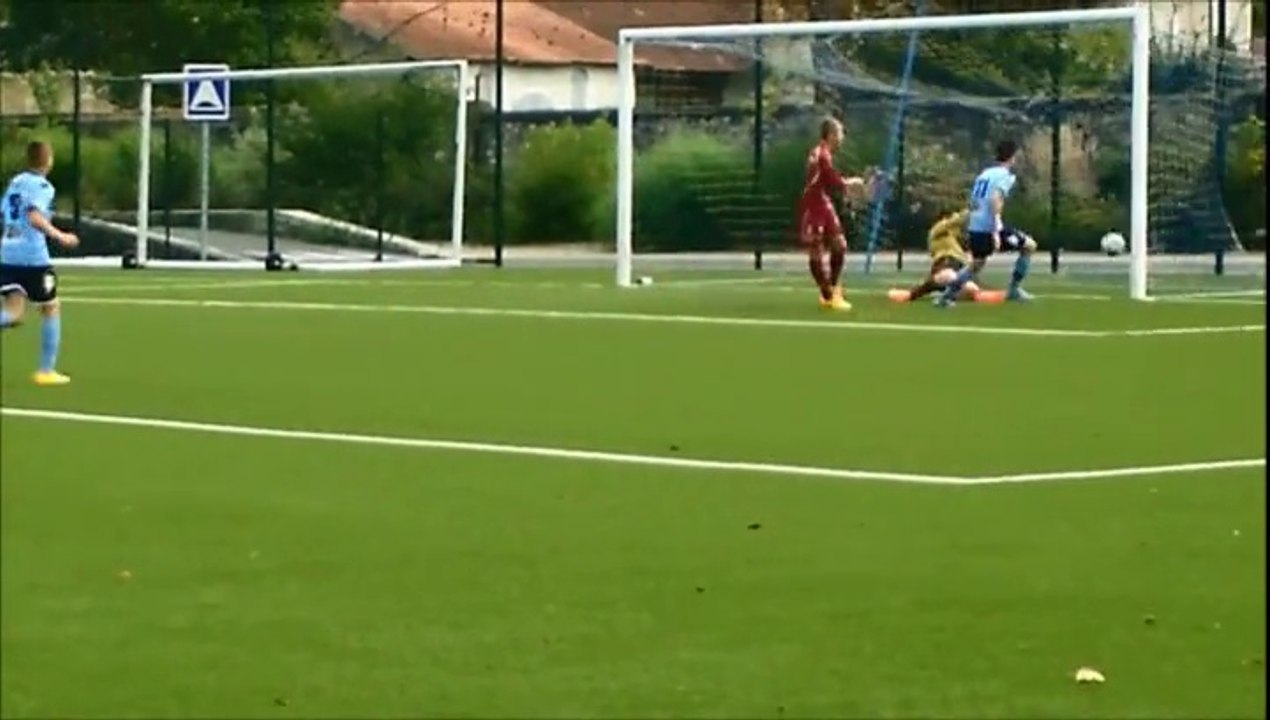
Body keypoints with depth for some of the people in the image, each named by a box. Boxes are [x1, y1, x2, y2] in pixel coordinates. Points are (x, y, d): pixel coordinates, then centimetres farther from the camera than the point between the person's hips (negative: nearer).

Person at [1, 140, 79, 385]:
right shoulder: (42, 186, -8)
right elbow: (35, 218, -23)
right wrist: (59, 236, -15)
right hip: (33, 257, -6)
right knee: (51, 309, 13)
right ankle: (46, 371, 13)